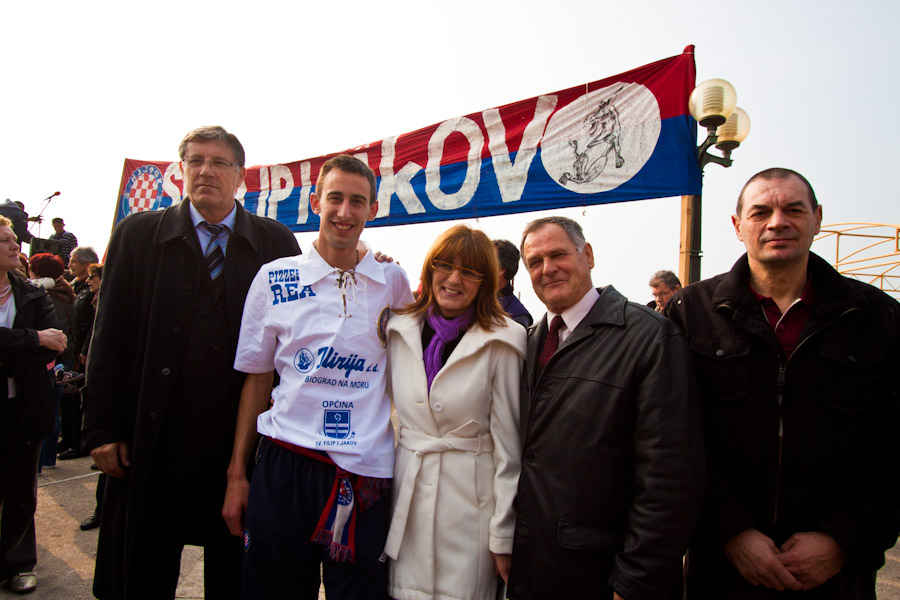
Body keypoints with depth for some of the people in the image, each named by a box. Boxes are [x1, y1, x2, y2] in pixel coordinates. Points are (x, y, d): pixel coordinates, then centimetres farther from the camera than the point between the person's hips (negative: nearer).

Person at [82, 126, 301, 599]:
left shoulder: (277, 243, 1)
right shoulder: (137, 234, 3)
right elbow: (109, 338, 2)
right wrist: (104, 430, -2)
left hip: (243, 443, 0)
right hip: (152, 444, 1)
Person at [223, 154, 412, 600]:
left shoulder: (393, 282, 3)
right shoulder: (274, 278, 2)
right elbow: (256, 379, 6)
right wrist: (236, 475, 4)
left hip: (367, 475, 0)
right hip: (285, 463, 0)